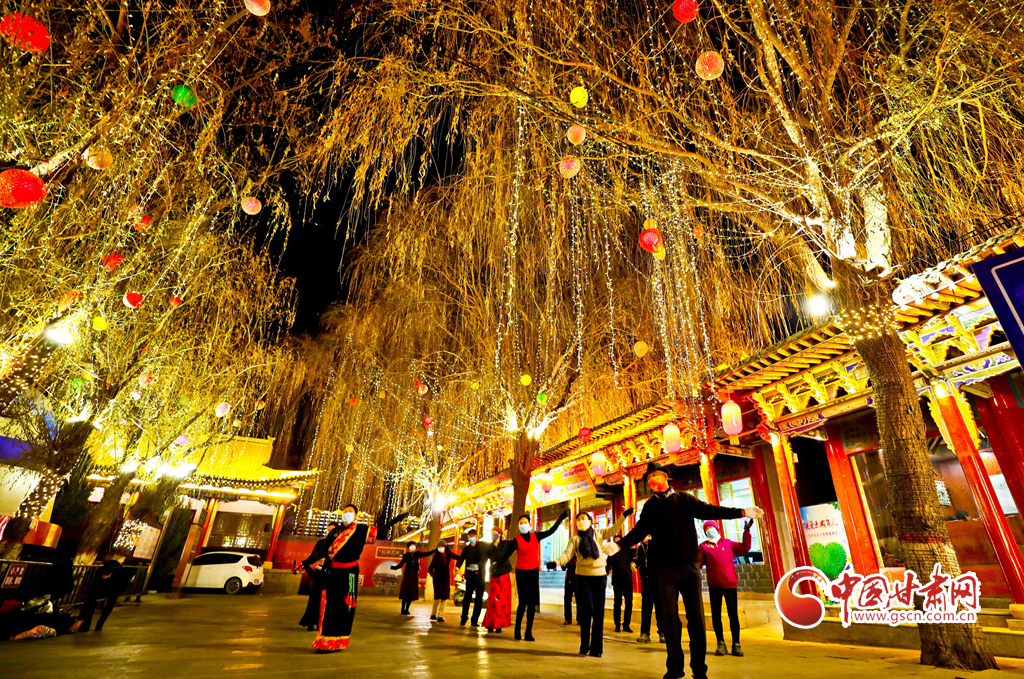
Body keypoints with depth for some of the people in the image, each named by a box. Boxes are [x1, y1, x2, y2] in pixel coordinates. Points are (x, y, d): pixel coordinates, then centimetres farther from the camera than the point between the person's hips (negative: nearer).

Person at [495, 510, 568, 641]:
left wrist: (560, 519, -2)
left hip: (534, 572, 3)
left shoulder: (536, 536, 4)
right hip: (521, 572, -3)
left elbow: (550, 531, 5)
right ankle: (518, 629, 10)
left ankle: (529, 632, 15)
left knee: (532, 603, 5)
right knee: (523, 601, -9)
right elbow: (506, 554, -12)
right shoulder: (516, 540, -5)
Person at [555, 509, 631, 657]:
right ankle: (585, 646, 13)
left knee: (599, 612, 4)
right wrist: (556, 562, -28)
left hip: (600, 576, 2)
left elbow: (614, 529, -2)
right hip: (583, 577, -2)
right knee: (587, 609, -5)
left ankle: (596, 648, 15)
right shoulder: (575, 539, 0)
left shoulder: (598, 535, 5)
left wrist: (624, 516, -13)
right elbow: (567, 554, -10)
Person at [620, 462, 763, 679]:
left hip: (689, 566, 0)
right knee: (670, 618, 3)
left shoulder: (684, 499, 6)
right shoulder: (650, 506, 7)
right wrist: (621, 544, -13)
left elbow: (710, 511, 1)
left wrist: (741, 512, -7)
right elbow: (639, 530, 1)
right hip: (666, 569, 0)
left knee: (696, 618, 3)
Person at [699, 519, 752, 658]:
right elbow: (698, 563, -2)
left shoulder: (728, 543, 10)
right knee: (716, 615, 3)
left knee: (733, 615, 3)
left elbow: (744, 548, 7)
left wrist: (746, 531, 2)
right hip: (714, 586, 0)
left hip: (730, 584, 1)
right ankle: (720, 643, 16)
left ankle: (736, 644, 13)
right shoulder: (703, 546, 5)